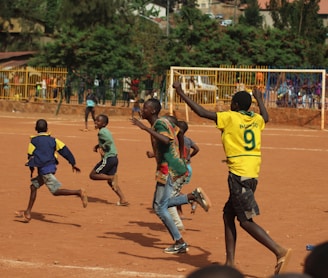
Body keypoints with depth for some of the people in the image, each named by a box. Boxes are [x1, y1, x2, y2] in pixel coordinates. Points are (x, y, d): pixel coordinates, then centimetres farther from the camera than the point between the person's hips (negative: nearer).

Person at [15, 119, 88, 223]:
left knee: (56, 191, -14)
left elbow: (31, 156, 5)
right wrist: (73, 163, 6)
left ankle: (79, 192, -32)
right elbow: (64, 150, 4)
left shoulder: (33, 141, -1)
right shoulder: (53, 140, 10)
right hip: (51, 167, 7)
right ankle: (28, 213, 22)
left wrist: (32, 170, 18)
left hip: (44, 170, -7)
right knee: (34, 186, 19)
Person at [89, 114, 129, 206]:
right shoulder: (106, 131, 17)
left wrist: (102, 148, -15)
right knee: (111, 182, 15)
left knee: (93, 175, -1)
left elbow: (109, 141, -27)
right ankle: (123, 200, 9)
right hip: (114, 158, 9)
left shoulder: (102, 132, -12)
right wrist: (97, 146, 16)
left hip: (108, 158, -9)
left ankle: (112, 178, -12)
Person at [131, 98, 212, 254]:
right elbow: (179, 135, 27)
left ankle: (180, 243, 1)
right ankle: (193, 196, 9)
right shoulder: (164, 121, 13)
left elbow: (166, 140, -36)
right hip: (177, 167, 10)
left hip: (168, 169, -10)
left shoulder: (159, 124, -16)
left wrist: (145, 128, -36)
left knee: (160, 207, -2)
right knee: (159, 205, 16)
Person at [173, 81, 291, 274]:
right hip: (253, 174, 8)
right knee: (228, 214, 16)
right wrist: (259, 99, 55)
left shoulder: (230, 117, -6)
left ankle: (280, 251, -17)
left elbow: (201, 112, -6)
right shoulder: (257, 120, 12)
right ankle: (230, 262, 14)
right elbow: (266, 117, 38)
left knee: (246, 221, -6)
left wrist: (181, 93, 2)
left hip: (238, 174, -8)